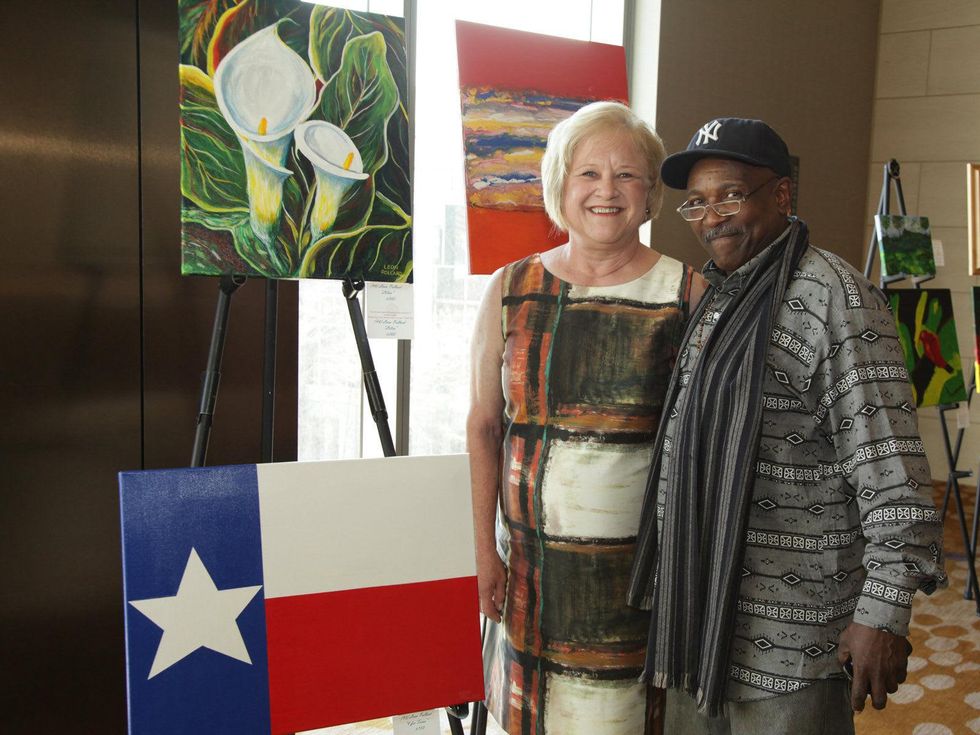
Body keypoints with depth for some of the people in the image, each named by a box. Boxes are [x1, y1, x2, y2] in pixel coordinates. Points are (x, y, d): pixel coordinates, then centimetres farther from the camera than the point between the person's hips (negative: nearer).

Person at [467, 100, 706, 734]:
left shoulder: (688, 292, -3)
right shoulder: (512, 289, 1)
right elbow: (483, 427, 4)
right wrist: (486, 549, 3)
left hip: (643, 556, -1)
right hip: (532, 552, 2)